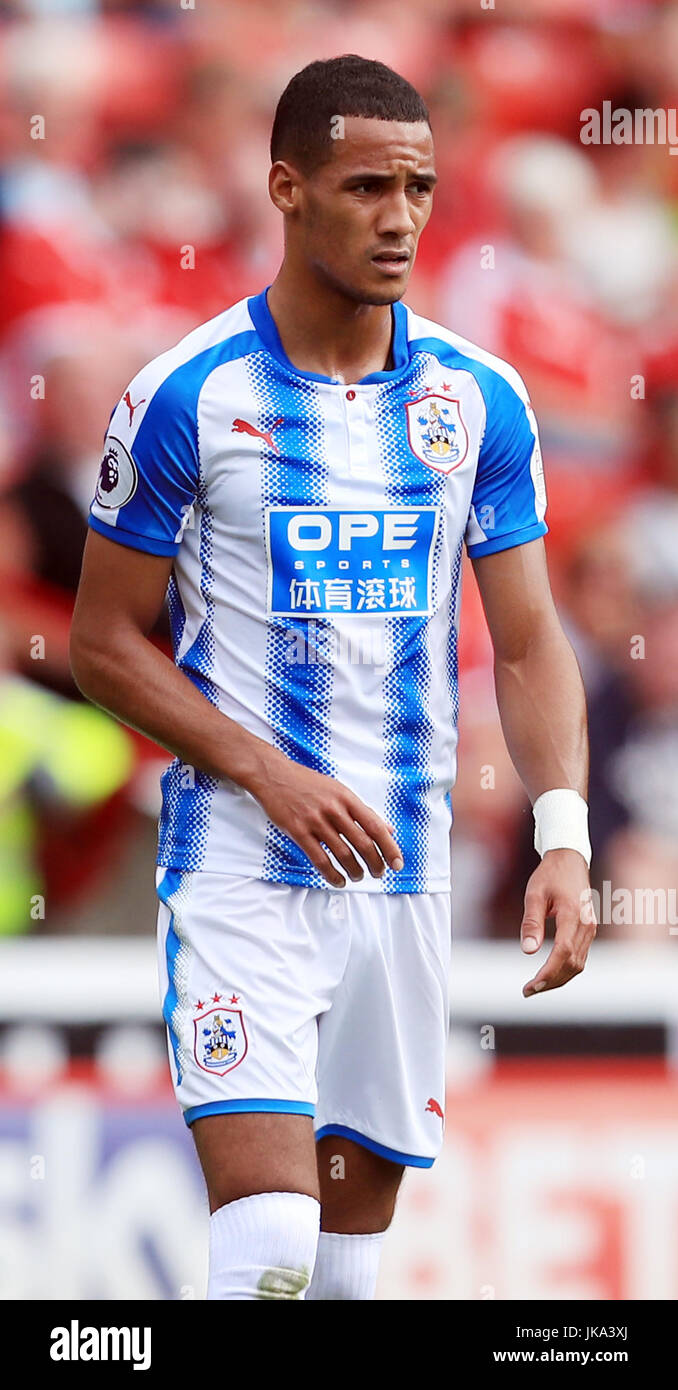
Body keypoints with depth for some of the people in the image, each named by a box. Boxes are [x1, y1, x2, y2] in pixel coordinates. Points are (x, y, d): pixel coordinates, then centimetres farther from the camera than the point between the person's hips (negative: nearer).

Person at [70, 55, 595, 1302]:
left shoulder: (479, 400, 4)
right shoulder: (188, 397, -7)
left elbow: (527, 645, 6)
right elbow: (105, 643, -2)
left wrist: (563, 834, -10)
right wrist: (270, 773, -16)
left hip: (403, 872, 4)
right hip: (238, 866, -4)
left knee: (355, 1233, 10)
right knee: (269, 1241, -18)